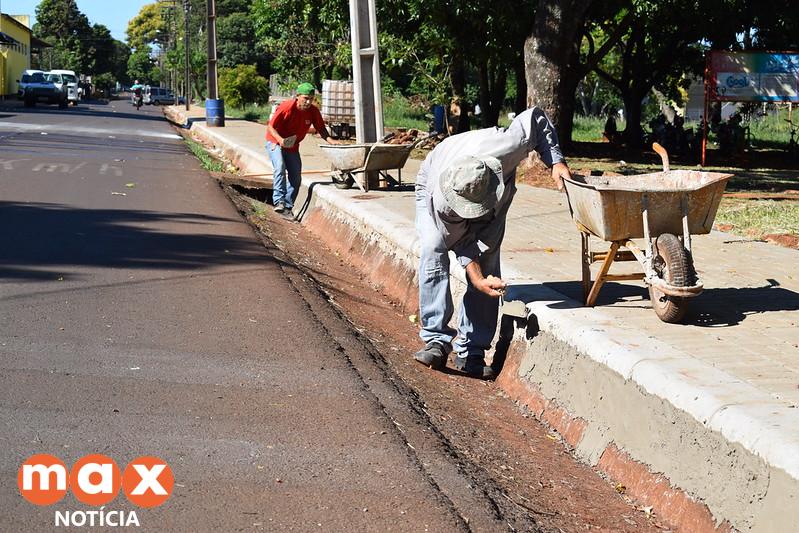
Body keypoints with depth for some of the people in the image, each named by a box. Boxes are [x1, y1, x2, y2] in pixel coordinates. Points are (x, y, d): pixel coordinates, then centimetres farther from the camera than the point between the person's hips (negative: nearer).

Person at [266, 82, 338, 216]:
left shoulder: (313, 111, -12)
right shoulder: (286, 108, -25)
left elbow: (321, 128, -1)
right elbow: (271, 127, -20)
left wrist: (330, 140, -21)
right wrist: (280, 140, -37)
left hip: (293, 146, 5)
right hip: (275, 142, -5)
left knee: (296, 178, 3)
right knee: (280, 169, -28)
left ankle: (288, 207, 14)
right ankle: (279, 201, -30)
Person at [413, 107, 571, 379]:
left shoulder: (503, 148, -44)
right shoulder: (440, 201, -42)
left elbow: (536, 118, -25)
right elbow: (460, 240, -25)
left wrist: (556, 161, -29)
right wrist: (477, 279, -36)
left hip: (492, 182, 2)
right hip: (431, 184, -2)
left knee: (487, 262, -11)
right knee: (433, 252, -26)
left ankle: (470, 352, -6)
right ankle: (436, 339, -21)